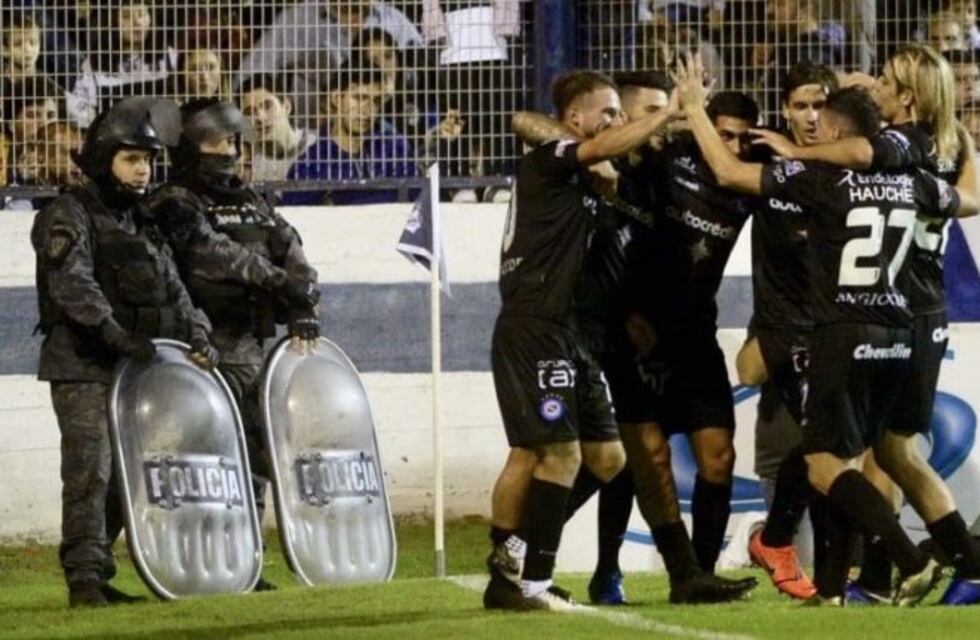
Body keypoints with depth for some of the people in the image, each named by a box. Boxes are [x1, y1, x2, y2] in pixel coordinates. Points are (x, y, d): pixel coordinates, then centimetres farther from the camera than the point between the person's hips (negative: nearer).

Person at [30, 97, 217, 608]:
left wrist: (195, 335, -1)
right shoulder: (68, 217, -6)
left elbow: (171, 288, 17)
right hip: (83, 368, -8)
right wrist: (118, 335, -29)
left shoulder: (140, 223, 20)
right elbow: (72, 286, -20)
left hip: (132, 368, 8)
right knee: (90, 470, -12)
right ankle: (83, 579, -11)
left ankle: (98, 577, 13)